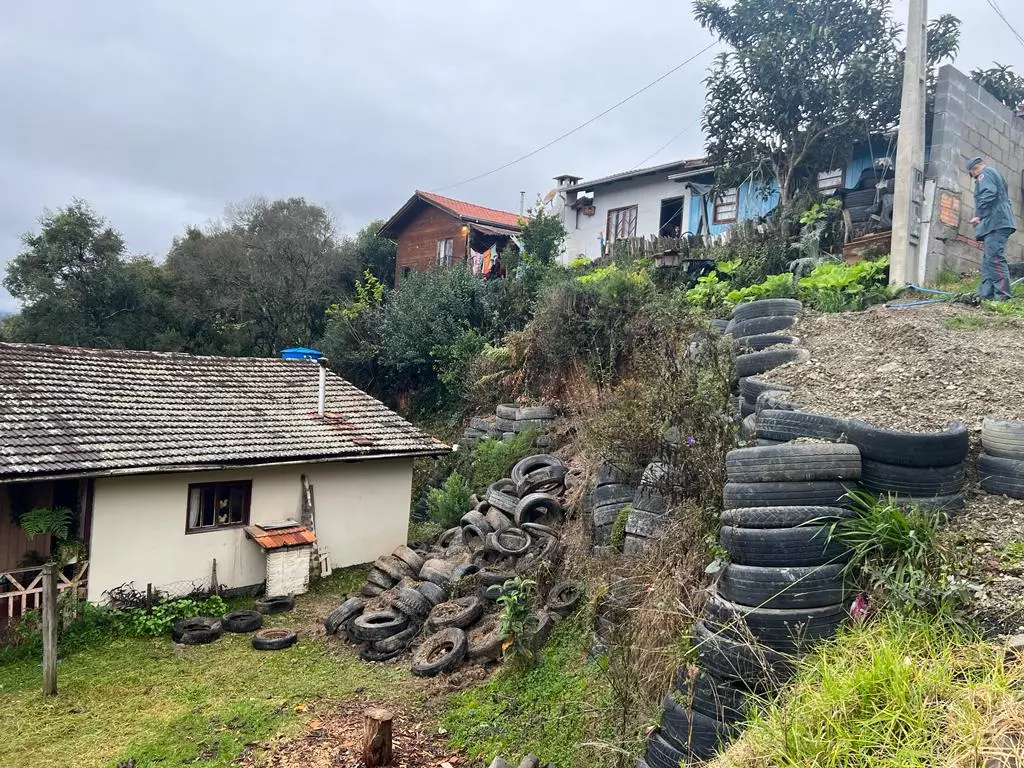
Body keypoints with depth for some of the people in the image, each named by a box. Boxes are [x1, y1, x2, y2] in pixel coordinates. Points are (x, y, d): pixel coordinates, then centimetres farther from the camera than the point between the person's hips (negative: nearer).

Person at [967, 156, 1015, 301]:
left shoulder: (985, 173, 2)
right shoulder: (996, 175, 31)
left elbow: (988, 194, -15)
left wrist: (978, 215, -14)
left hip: (995, 223, -10)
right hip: (1002, 222, 10)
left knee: (994, 258, -17)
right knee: (988, 261, 8)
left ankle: (1002, 295, -24)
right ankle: (986, 294, 4)